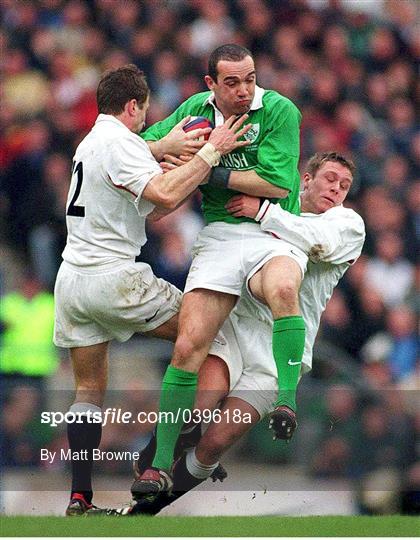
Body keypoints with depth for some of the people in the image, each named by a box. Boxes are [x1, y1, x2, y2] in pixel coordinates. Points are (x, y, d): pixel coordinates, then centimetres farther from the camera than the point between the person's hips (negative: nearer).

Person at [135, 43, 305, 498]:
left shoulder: (279, 111, -6)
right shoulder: (197, 110, 8)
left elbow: (279, 184, -13)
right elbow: (141, 146, 16)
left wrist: (214, 173, -10)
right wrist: (173, 146, -7)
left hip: (275, 233, -3)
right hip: (219, 235, 3)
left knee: (282, 287, -40)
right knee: (188, 345, -9)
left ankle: (287, 398, -38)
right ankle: (162, 464, -2)